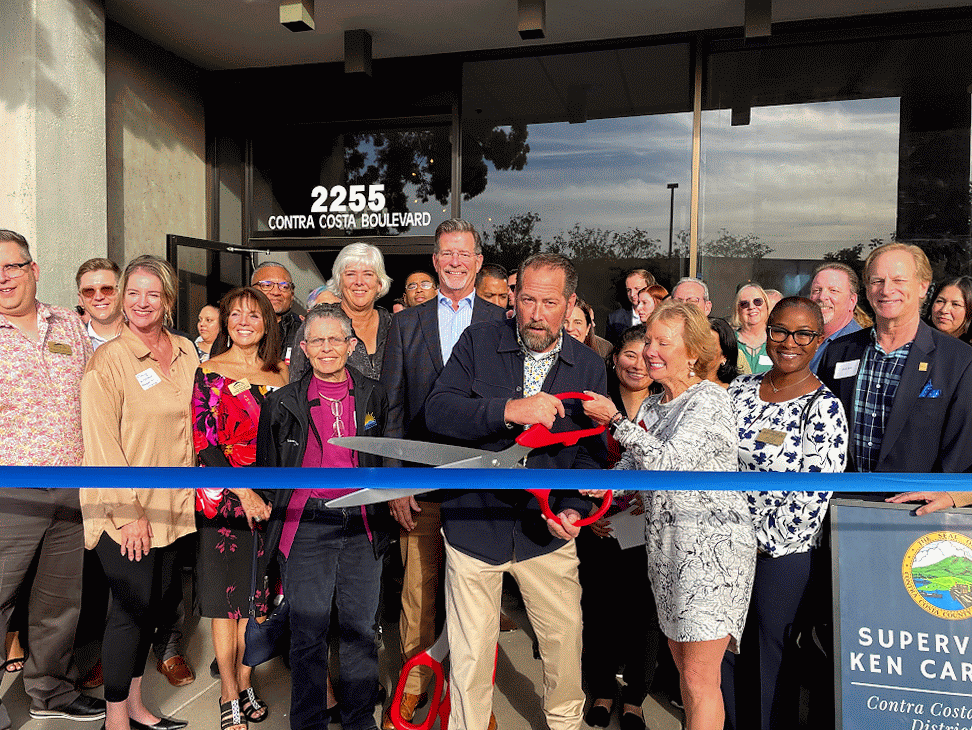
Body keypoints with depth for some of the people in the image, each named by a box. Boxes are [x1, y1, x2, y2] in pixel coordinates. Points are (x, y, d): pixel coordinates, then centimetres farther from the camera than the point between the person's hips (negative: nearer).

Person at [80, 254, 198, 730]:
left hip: (174, 506, 6)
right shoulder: (108, 359, -11)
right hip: (125, 512, -5)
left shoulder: (186, 352, 7)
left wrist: (192, 490, 10)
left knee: (154, 604, 15)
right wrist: (129, 512, -15)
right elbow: (101, 443, -13)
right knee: (132, 607, 3)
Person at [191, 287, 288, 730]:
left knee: (256, 593, 11)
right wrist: (243, 493, -16)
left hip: (269, 498, 3)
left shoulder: (281, 373, 7)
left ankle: (245, 684, 26)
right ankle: (229, 694, 18)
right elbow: (204, 443, -9)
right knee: (225, 594, 5)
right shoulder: (209, 372, -2)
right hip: (223, 497, -3)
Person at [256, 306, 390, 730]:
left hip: (361, 524, 1)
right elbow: (266, 466, 11)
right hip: (307, 526, -1)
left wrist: (383, 510, 6)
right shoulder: (283, 402, 5)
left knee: (360, 628, 10)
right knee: (308, 631, 5)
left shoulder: (374, 396, 8)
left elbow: (388, 459, 13)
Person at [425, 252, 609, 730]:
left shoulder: (589, 367, 0)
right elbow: (437, 411, -18)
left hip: (547, 531, 2)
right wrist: (509, 410, -31)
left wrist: (574, 507, -15)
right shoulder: (479, 342, -6)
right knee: (470, 654, 10)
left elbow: (592, 450, 2)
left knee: (565, 640, 15)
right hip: (474, 524, -1)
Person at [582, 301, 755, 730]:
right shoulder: (652, 406, 13)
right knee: (683, 668, 17)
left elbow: (666, 462, -23)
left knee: (699, 679, -4)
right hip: (665, 545, 8)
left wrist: (614, 420, -17)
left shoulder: (709, 401, -12)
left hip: (712, 545, -7)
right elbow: (629, 467, 11)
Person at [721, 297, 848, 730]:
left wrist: (759, 541, -12)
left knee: (774, 654, 12)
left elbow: (811, 497, -16)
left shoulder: (824, 407, -13)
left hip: (783, 557, -5)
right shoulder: (740, 389, 2)